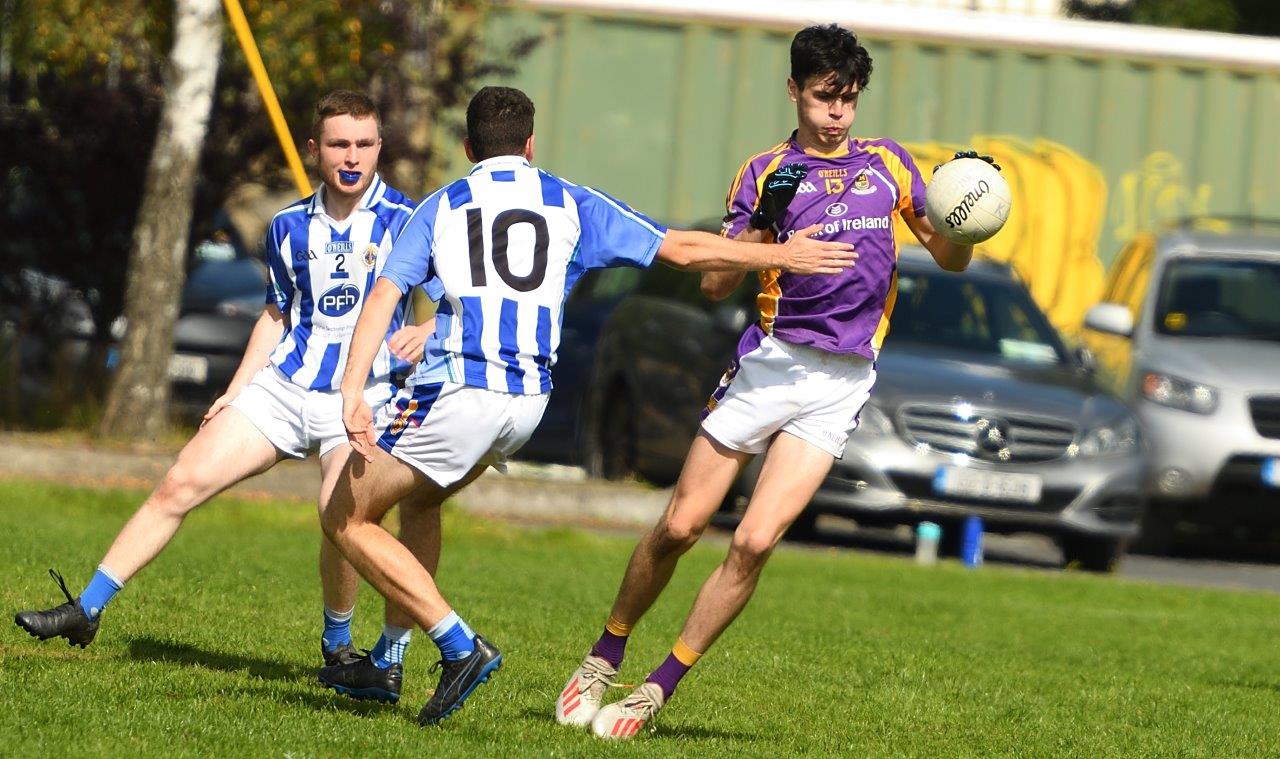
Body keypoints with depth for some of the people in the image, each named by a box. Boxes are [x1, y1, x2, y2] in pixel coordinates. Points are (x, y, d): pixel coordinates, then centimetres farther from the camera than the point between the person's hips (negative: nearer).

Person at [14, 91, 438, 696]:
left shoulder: (407, 222, -5)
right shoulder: (290, 227, 9)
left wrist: (426, 333, -26)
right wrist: (233, 394, 15)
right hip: (280, 386, 4)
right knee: (181, 483, -6)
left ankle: (338, 642, 4)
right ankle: (86, 610, 1)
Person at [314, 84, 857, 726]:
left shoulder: (440, 207, 10)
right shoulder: (570, 204, 14)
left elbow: (384, 295, -3)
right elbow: (683, 250, 14)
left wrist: (352, 391, -11)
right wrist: (781, 256, 24)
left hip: (454, 392, -5)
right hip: (528, 402, 5)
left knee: (344, 517, 4)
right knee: (419, 499, 29)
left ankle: (460, 646, -10)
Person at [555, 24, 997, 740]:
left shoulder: (887, 162, 10)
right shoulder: (766, 173, 4)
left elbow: (950, 257, 14)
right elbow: (715, 284, -4)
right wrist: (765, 220, -20)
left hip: (841, 383, 0)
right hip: (768, 363, 0)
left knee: (755, 543, -12)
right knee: (679, 527, 0)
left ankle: (659, 689, -2)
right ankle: (603, 660, 20)